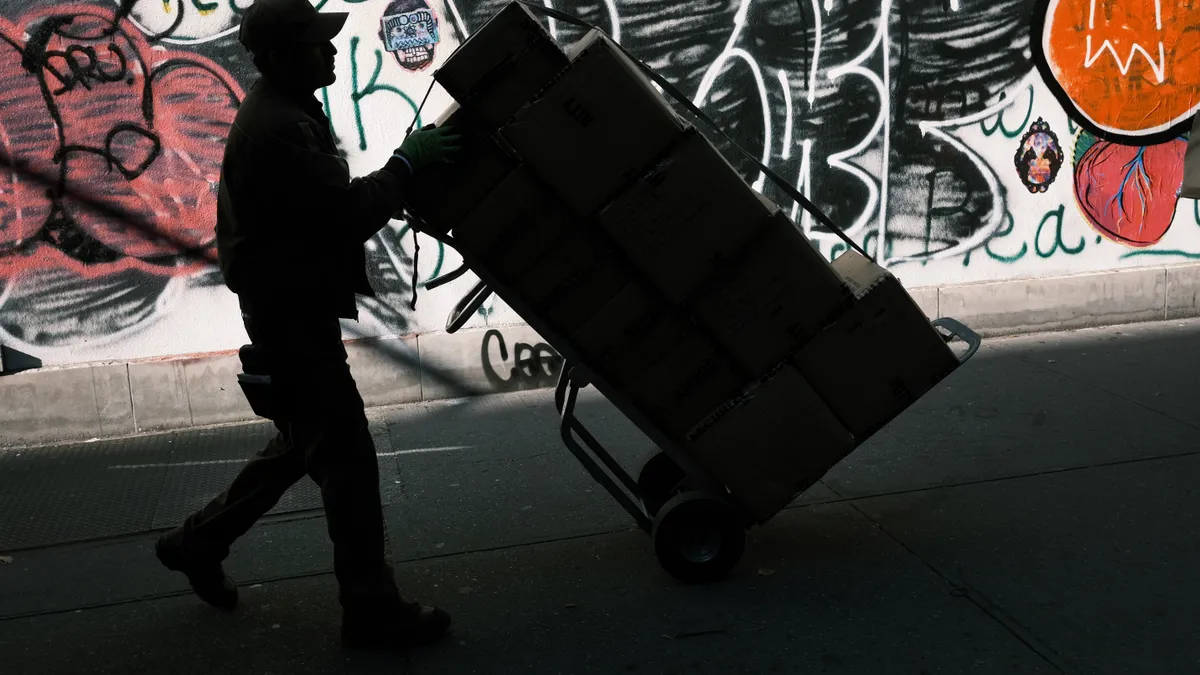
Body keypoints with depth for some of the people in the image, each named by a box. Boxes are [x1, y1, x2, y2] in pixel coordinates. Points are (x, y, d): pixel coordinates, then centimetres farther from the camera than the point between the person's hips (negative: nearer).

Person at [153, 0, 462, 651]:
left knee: (304, 442, 22)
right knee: (346, 455, -5)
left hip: (295, 306, 11)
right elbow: (349, 213, -24)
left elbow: (330, 202, 17)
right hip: (290, 310, -11)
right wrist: (406, 160, -14)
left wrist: (406, 168, 6)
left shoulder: (284, 110, 13)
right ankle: (371, 608, 5)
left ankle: (197, 541, 36)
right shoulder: (277, 128, -21)